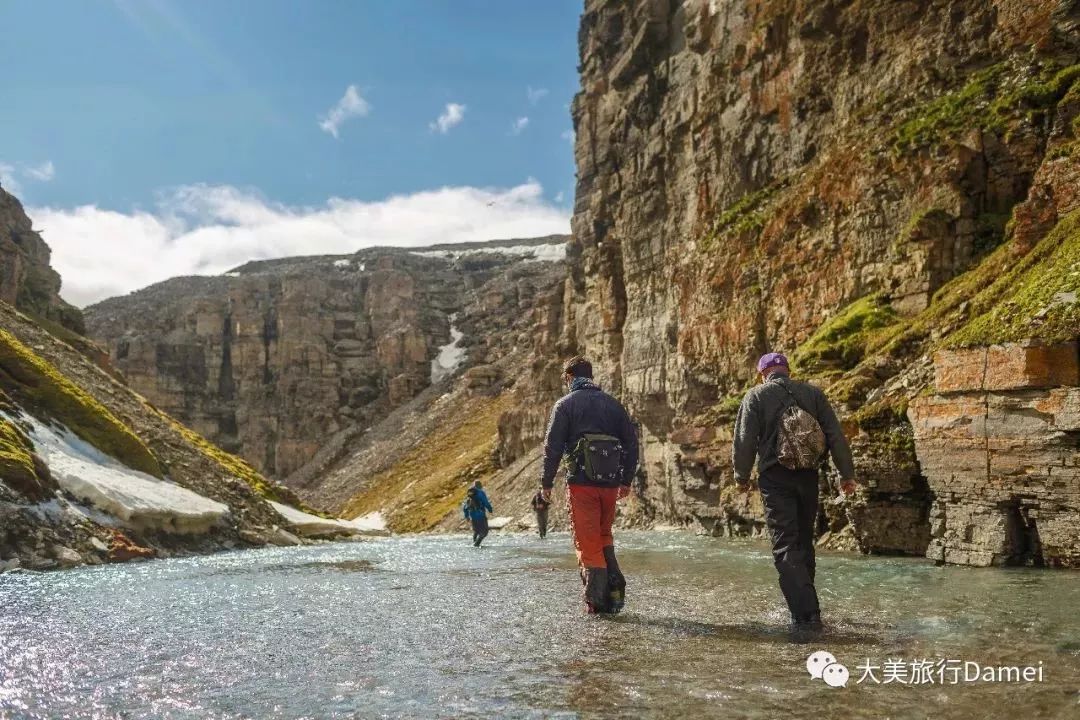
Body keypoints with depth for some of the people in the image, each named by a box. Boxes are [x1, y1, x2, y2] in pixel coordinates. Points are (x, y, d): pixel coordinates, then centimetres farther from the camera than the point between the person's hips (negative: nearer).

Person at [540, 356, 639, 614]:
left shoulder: (565, 404, 0)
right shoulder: (612, 404, 13)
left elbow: (552, 447, -6)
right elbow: (632, 442, 13)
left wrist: (546, 483, 1)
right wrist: (626, 480, 21)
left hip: (581, 483, -4)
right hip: (610, 483, 4)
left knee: (588, 542, 2)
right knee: (604, 537, 19)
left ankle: (597, 600, 1)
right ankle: (615, 591, 9)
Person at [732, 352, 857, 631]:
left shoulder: (756, 397, -1)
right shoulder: (812, 393, 8)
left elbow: (744, 441, -5)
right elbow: (836, 436, 5)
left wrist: (742, 477, 8)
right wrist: (847, 473, 9)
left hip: (775, 478, -4)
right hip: (808, 476, 4)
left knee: (785, 547, -4)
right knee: (804, 542, 17)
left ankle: (806, 614, -12)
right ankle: (804, 605, 24)